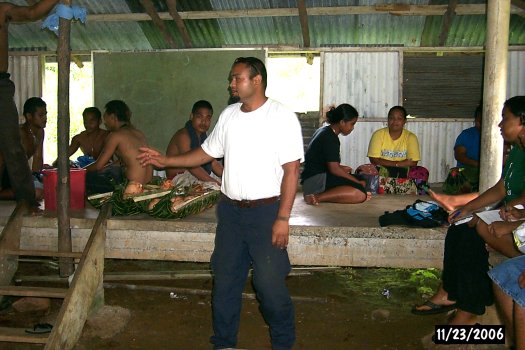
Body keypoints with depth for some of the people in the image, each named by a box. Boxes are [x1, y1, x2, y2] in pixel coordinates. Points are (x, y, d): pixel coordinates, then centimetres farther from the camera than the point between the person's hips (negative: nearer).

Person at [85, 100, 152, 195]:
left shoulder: (115, 135, -8)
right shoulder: (138, 132, 15)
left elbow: (98, 166, -5)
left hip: (134, 188, -9)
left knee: (86, 178, -3)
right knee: (111, 170, 32)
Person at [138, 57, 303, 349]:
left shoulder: (282, 117, -10)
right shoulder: (229, 115, 9)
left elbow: (291, 170, -13)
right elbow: (207, 152, 18)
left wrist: (283, 218, -17)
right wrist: (165, 161, 11)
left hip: (266, 210, -6)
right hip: (231, 210, 6)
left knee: (270, 283, -1)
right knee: (225, 280, 12)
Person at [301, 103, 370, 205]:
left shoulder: (323, 131, 18)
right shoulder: (331, 138, -13)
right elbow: (334, 169, -17)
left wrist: (342, 168, 19)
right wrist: (358, 182, -9)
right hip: (317, 181, -11)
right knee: (360, 194, -24)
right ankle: (318, 197, -24)